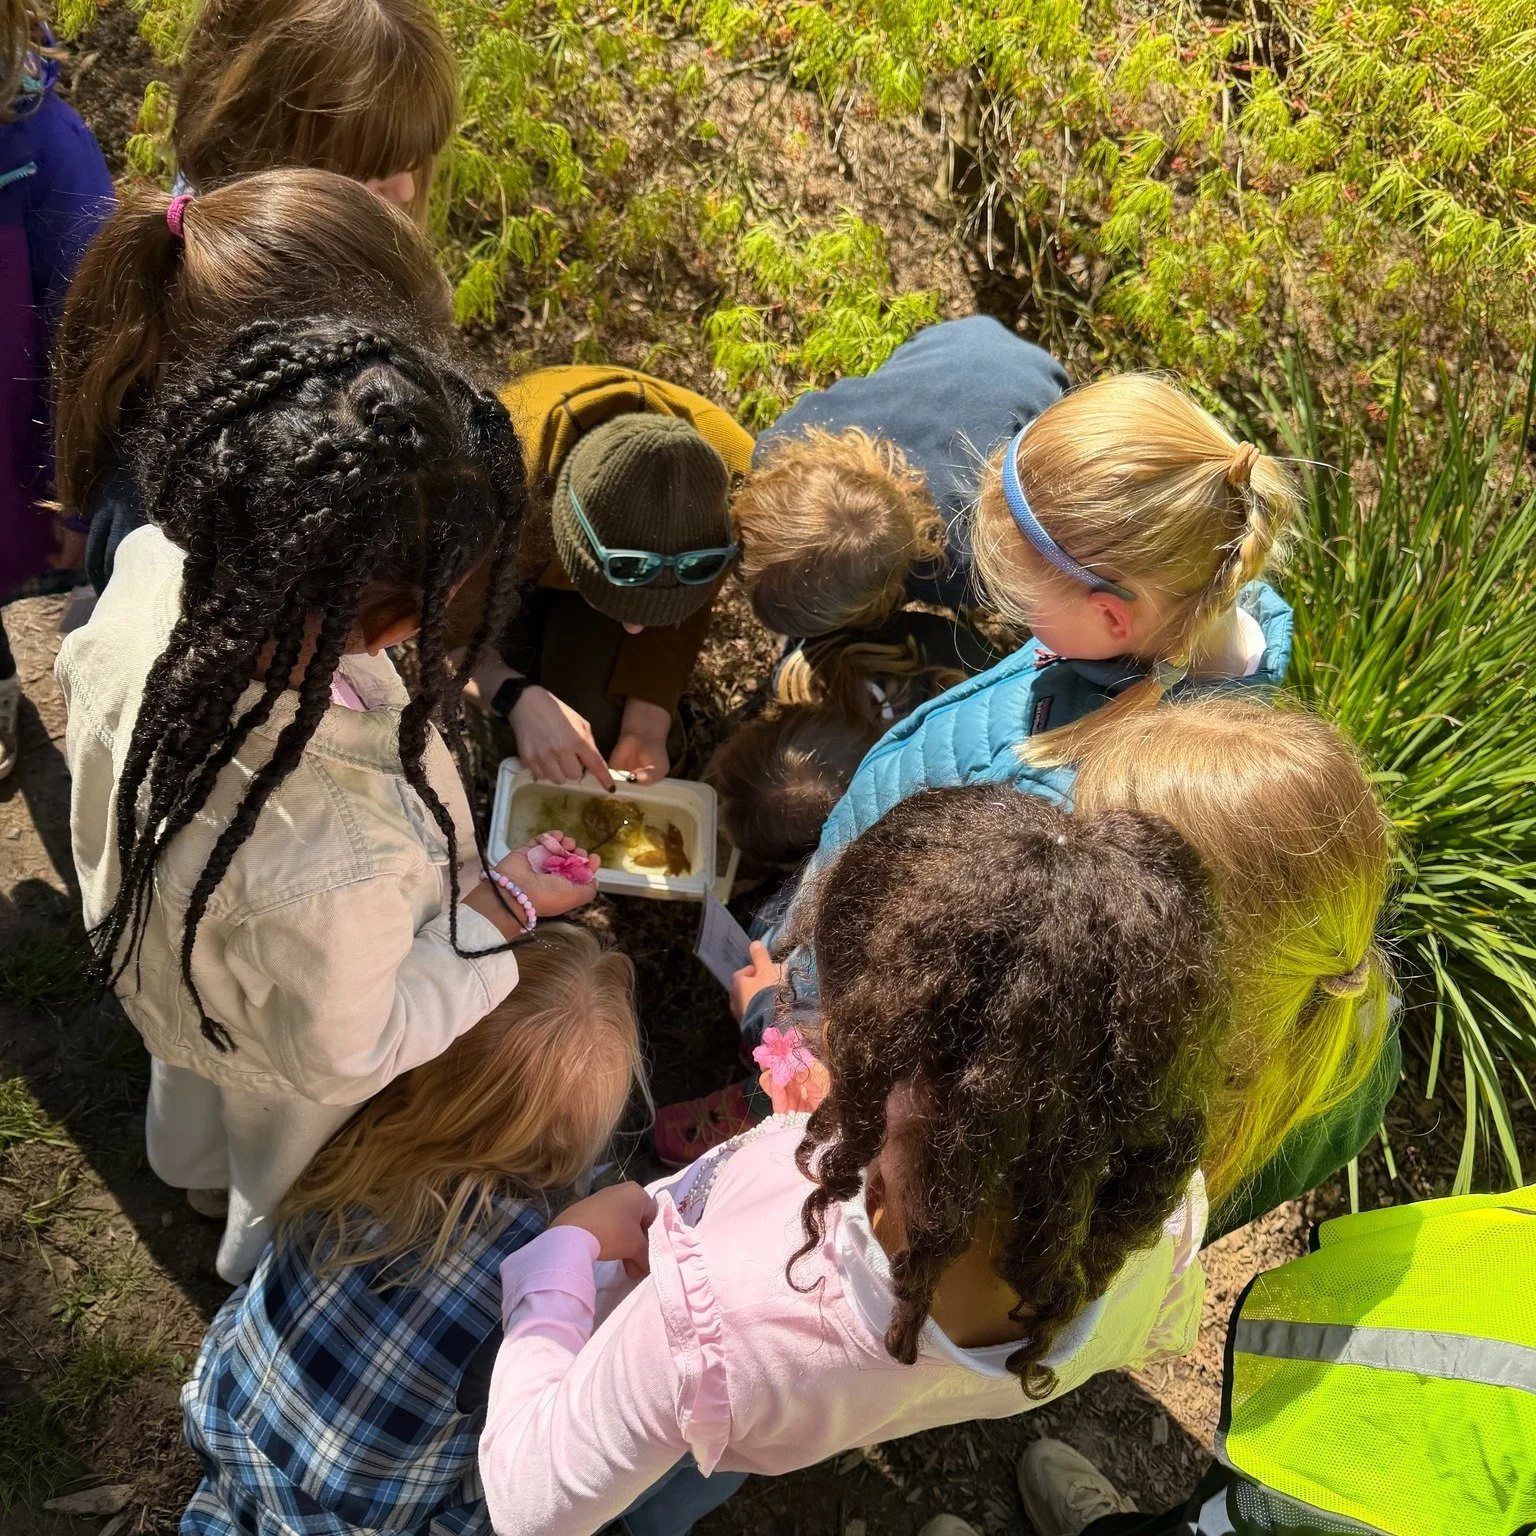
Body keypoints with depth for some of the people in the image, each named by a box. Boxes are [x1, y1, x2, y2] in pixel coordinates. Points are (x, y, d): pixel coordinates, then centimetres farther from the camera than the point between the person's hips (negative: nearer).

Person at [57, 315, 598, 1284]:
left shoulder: (158, 563, -35)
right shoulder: (331, 870, -53)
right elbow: (343, 1053, -29)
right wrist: (503, 910, -21)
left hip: (169, 964, 6)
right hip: (290, 1085, -5)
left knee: (196, 1112, 42)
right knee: (290, 1202, 35)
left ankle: (195, 1169, 77)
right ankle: (260, 1260, 70)